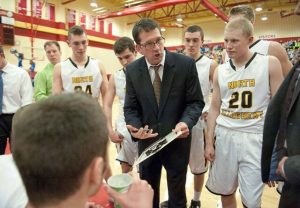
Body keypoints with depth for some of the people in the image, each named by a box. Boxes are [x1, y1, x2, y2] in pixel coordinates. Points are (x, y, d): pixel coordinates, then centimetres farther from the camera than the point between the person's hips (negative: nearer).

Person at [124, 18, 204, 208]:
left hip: (177, 141, -2)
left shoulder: (186, 64, -12)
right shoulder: (132, 70, -5)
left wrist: (186, 122, -26)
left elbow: (196, 101, -7)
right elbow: (130, 107, 1)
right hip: (147, 141, 2)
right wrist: (136, 128, -19)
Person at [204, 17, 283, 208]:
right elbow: (215, 108, 9)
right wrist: (209, 142, 5)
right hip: (224, 136, 3)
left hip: (256, 138, -3)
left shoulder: (270, 64, -4)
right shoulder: (220, 71, 5)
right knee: (225, 191, 14)